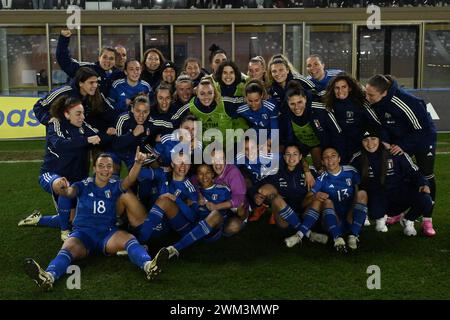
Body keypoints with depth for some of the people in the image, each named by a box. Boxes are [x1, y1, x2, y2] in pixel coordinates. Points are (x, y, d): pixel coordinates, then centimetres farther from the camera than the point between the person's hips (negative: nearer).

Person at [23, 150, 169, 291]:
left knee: (129, 238, -28)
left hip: (108, 233, 1)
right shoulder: (84, 185, 9)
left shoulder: (115, 186, 10)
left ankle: (149, 266, -54)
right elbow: (69, 192, -12)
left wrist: (138, 163, -31)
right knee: (69, 247, -30)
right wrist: (61, 188, -38)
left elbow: (130, 180, -10)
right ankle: (49, 277, -59)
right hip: (83, 232, -1)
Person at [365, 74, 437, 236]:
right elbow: (381, 124, -7)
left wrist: (403, 146, -25)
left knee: (426, 176, -5)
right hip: (398, 140, 6)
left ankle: (427, 220, 2)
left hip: (423, 138, -6)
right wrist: (384, 141, -23)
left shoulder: (403, 102, -39)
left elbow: (421, 128, -28)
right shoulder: (374, 103, -20)